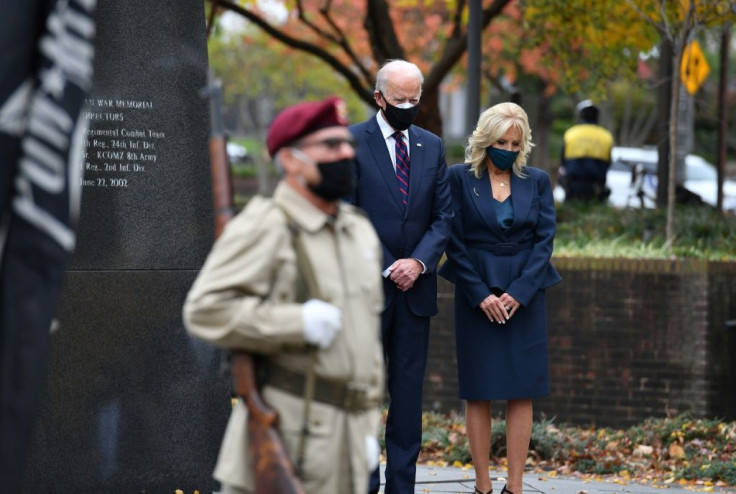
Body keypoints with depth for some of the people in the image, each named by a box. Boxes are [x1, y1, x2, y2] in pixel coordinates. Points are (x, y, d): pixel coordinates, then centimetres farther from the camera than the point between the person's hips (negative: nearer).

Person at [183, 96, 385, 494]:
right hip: (288, 431, -8)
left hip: (347, 438, 8)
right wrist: (298, 324, -21)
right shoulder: (264, 228, -9)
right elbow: (205, 310, -18)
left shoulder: (360, 232, 16)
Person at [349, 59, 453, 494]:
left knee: (409, 392, 6)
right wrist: (384, 270, -12)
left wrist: (420, 262, -9)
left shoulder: (432, 147, 11)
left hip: (415, 290, 4)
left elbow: (444, 216, 8)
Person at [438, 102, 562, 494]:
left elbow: (545, 239, 1)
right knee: (478, 393, 0)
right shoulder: (460, 178, -1)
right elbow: (454, 241, -4)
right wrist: (481, 295, -11)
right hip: (476, 295, -2)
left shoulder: (537, 181, 6)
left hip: (525, 295, 2)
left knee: (521, 392, 0)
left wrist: (519, 292, -10)